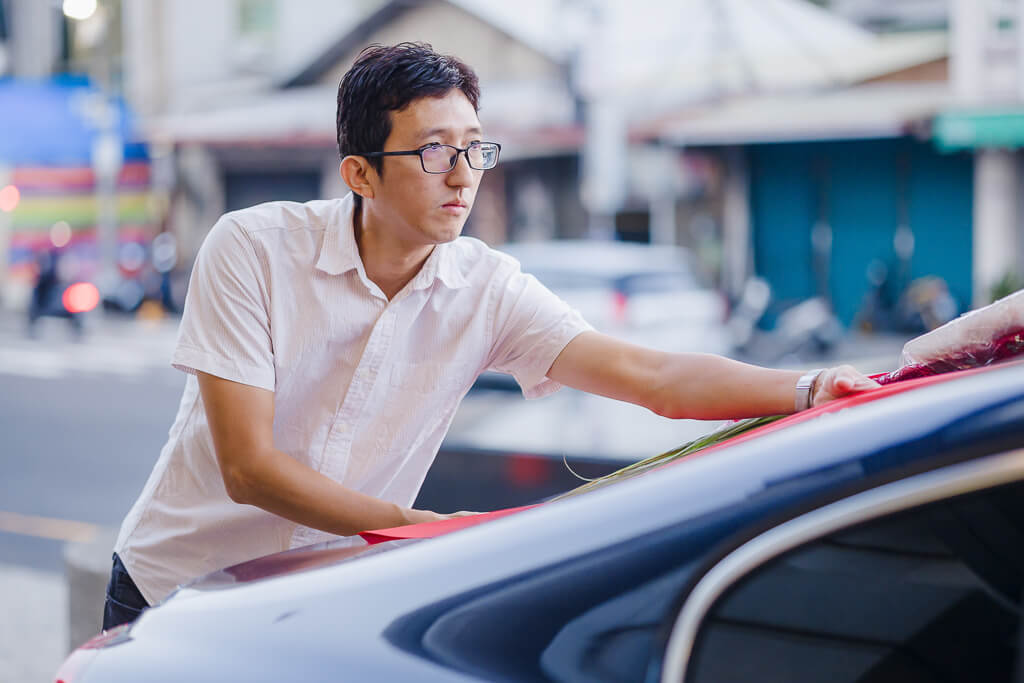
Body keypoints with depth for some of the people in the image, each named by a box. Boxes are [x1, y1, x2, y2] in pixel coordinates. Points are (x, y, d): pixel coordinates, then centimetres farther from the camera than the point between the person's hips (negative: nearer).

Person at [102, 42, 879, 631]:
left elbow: (652, 375, -20)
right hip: (176, 591, -2)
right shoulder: (253, 248, -18)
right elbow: (249, 467, -21)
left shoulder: (487, 290, -11)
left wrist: (806, 388, -35)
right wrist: (425, 529, -24)